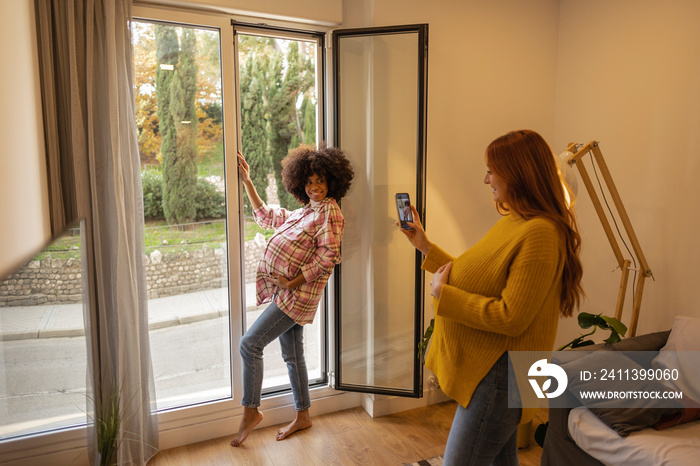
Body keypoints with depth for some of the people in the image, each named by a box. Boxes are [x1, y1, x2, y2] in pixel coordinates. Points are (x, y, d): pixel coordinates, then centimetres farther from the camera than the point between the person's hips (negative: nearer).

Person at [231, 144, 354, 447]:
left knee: (250, 344, -9)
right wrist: (246, 181, 21)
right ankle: (303, 416, 29)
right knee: (292, 356, 15)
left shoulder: (329, 211, -10)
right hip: (285, 294, 9)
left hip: (297, 295, -9)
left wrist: (294, 281, -18)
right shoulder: (303, 212, 17)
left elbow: (328, 257, -19)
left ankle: (251, 411, 7)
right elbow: (266, 217, 23)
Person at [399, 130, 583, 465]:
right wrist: (426, 248, 16)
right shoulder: (514, 222, 10)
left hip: (499, 374, -10)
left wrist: (442, 294, -17)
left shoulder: (540, 233, -22)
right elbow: (475, 278, 16)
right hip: (490, 367, 10)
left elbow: (511, 317, -25)